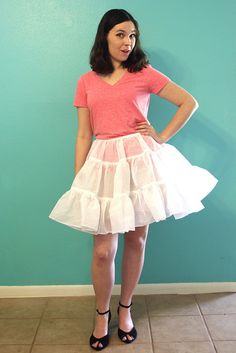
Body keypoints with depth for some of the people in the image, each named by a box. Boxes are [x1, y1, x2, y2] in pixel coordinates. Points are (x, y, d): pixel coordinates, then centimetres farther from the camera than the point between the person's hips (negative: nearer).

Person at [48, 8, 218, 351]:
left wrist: (162, 137, -1)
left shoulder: (145, 74, 5)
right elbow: (83, 135, 7)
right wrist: (77, 181, 3)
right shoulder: (86, 82, 9)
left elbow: (189, 102, 8)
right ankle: (102, 314, 27)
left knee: (136, 240, 9)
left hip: (141, 162, 0)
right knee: (103, 250, 0)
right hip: (103, 165, 1)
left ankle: (125, 309, 32)